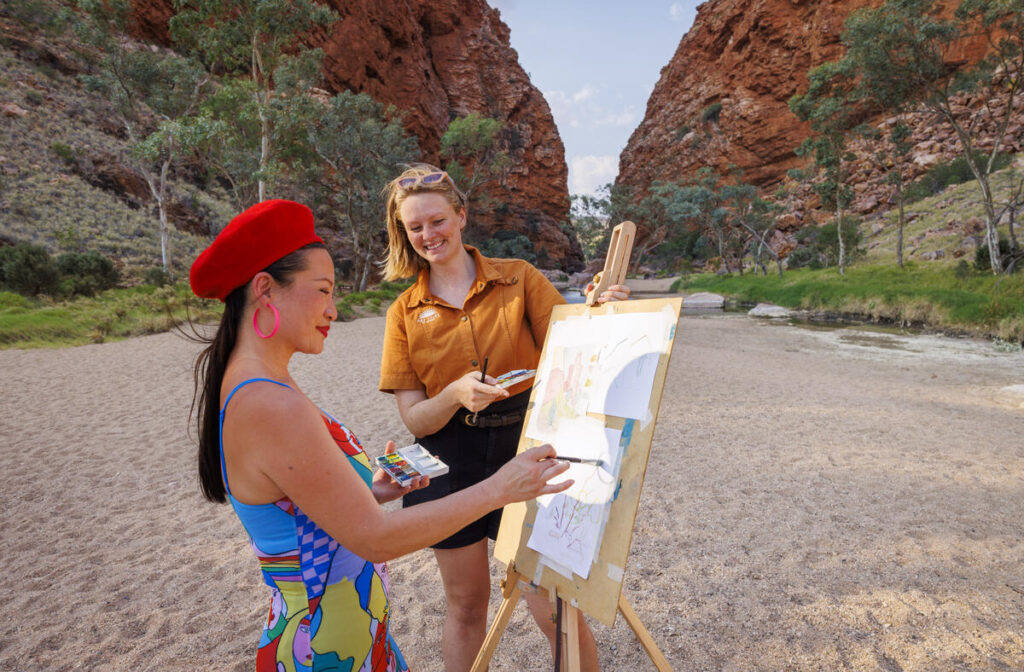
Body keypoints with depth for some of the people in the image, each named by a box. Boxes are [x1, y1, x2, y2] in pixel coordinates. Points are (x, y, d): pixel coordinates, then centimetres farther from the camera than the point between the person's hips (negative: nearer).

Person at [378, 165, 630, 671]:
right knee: (465, 608, 19)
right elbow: (414, 418, -4)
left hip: (524, 448, -1)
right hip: (452, 465, 2)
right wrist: (455, 394, -24)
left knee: (556, 611, 4)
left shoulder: (518, 278, -2)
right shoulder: (405, 312, 1)